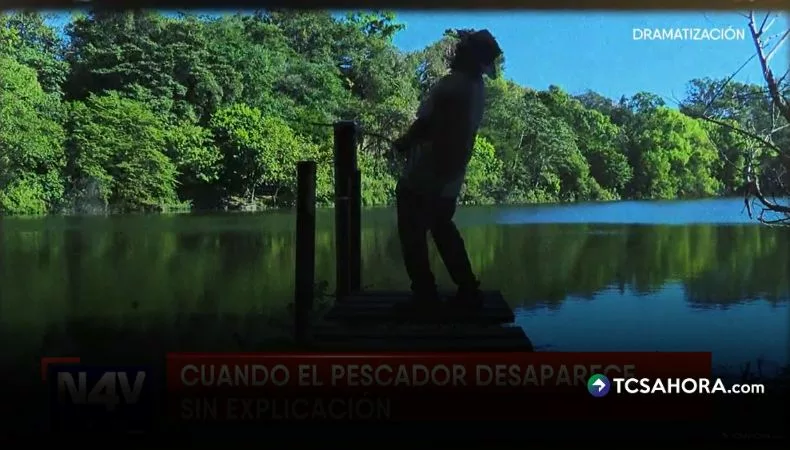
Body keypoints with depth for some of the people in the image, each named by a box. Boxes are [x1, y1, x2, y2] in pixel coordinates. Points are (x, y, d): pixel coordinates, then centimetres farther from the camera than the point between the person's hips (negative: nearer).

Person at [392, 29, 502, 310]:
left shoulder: (451, 85, -19)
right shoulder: (477, 88, 8)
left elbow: (425, 125, -17)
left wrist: (402, 143, 1)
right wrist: (411, 141, 14)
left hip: (422, 179, -8)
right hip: (450, 181, 8)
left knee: (413, 236, 4)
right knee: (443, 231, 20)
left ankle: (425, 295, 7)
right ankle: (468, 291, 19)